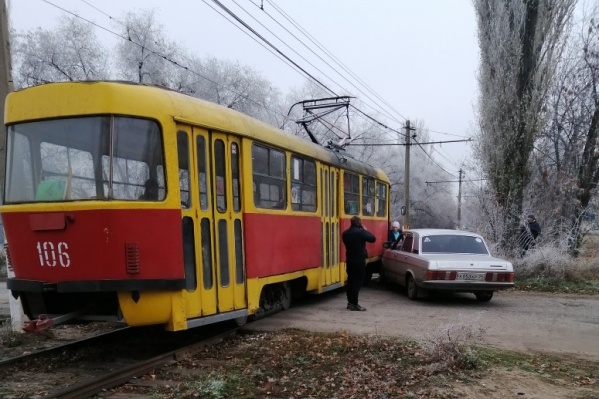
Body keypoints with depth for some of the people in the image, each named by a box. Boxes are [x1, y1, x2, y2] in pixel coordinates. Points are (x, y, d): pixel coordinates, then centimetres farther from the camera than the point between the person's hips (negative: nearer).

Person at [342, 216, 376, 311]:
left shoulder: (345, 233, 5)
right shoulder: (360, 232, -15)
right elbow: (373, 238, -12)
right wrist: (365, 230, 1)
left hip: (349, 261, 7)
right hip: (359, 261, -7)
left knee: (350, 282, 12)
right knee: (357, 283, -4)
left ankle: (350, 302, 18)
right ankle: (354, 304, -3)